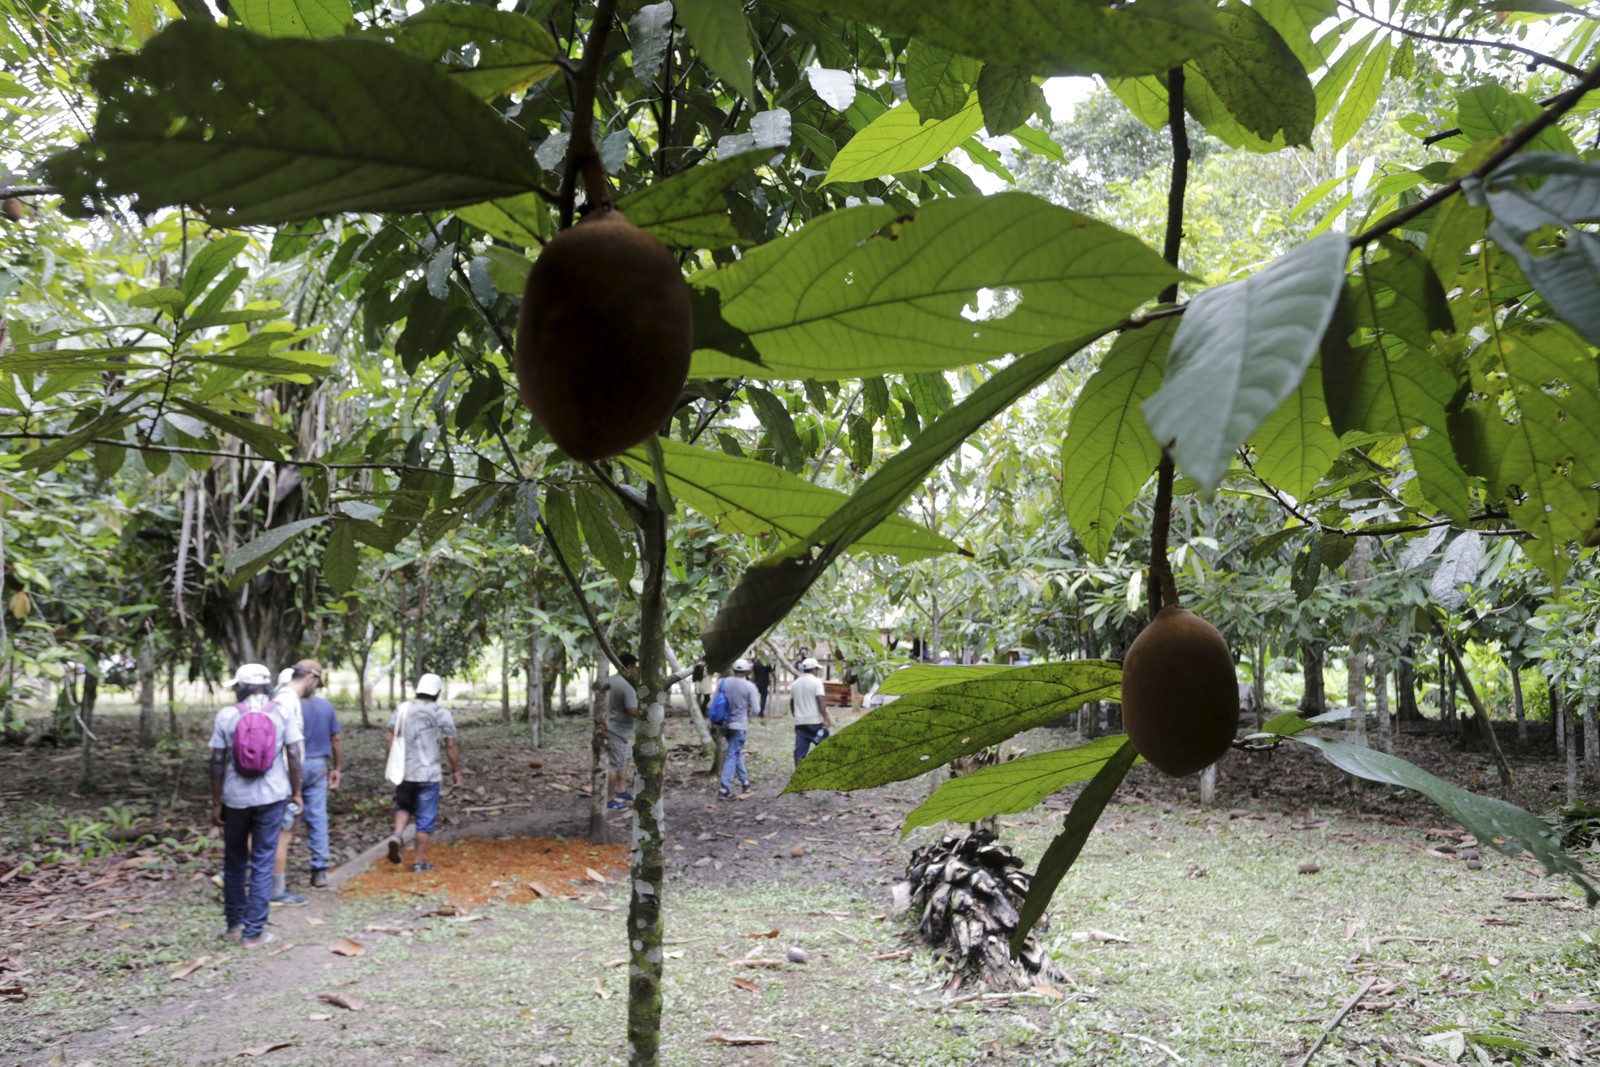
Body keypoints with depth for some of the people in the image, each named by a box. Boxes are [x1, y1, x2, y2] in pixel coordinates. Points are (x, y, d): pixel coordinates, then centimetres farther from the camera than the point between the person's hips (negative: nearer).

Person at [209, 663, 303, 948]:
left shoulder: (227, 715, -5)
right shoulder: (281, 714, -3)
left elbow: (217, 762, -4)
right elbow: (294, 756, -5)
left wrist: (216, 802, 3)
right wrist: (296, 792, 6)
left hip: (236, 798, 0)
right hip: (272, 797, 0)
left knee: (234, 862, 17)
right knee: (262, 864, 4)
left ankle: (234, 925, 27)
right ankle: (253, 932, 6)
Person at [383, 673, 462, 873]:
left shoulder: (402, 709, 5)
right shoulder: (442, 714, -5)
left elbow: (389, 738, 2)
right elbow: (451, 746, -6)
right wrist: (456, 771, 2)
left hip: (403, 771, 3)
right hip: (428, 774, -3)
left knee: (404, 806, 25)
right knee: (425, 819, 5)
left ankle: (397, 835, -1)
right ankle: (419, 862, 8)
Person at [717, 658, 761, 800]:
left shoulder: (723, 682, -1)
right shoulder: (749, 686, -11)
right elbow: (755, 710, -9)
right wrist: (758, 698, 11)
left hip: (725, 724, 5)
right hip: (740, 725, -5)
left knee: (737, 753, 21)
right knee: (732, 756, -3)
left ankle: (745, 781, 33)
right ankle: (724, 788, -10)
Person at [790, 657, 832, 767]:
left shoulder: (795, 683, 12)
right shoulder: (816, 682, -7)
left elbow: (791, 703, 18)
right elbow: (820, 701, -16)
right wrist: (826, 718, -17)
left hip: (800, 722, 5)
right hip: (815, 721, -5)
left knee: (800, 751, 1)